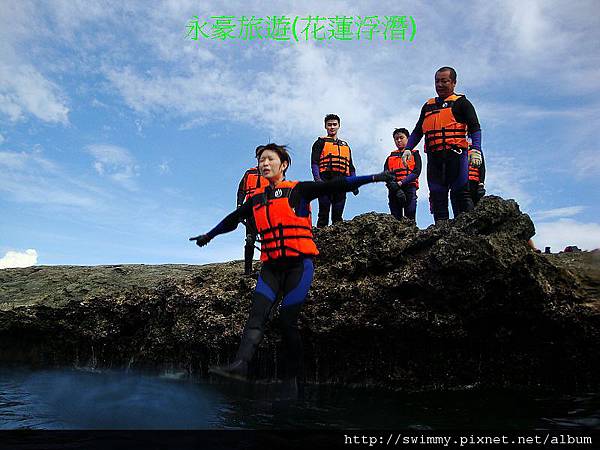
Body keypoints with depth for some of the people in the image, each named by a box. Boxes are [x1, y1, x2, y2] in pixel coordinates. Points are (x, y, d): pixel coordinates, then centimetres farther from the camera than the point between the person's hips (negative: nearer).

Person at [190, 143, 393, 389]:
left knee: (287, 320, -9)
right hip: (271, 267, 5)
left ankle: (292, 377, 3)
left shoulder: (298, 190, 2)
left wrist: (373, 178, -12)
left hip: (299, 264, -4)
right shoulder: (256, 199, 17)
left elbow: (334, 186, -5)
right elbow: (233, 219, 32)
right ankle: (240, 365, -25)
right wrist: (209, 235, 46)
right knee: (257, 313, -13)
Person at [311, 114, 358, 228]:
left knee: (338, 215, 5)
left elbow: (351, 167, 22)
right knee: (324, 213, -10)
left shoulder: (345, 145, 25)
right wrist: (317, 179, -17)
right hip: (326, 181, -4)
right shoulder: (321, 142, 11)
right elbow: (314, 162, -1)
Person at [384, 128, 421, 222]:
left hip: (409, 187, -2)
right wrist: (396, 189, -13)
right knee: (396, 220, -3)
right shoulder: (390, 157, 22)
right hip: (393, 190, 2)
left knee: (410, 219, -11)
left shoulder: (414, 154, 16)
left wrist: (401, 183, -15)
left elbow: (416, 172, 0)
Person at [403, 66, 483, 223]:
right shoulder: (428, 106, 25)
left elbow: (475, 128, 0)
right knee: (437, 196, 1)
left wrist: (475, 150, -16)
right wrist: (408, 148, 9)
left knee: (460, 194, -9)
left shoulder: (461, 103, 9)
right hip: (434, 157, 5)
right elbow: (417, 131, 26)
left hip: (455, 155, -5)